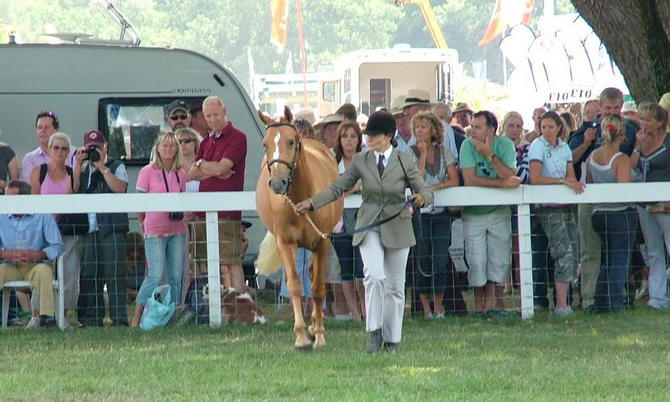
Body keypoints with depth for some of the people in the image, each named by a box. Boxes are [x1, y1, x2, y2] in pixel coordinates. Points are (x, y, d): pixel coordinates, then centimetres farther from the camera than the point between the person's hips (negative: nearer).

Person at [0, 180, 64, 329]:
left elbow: (57, 246, -7)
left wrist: (37, 255, -25)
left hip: (37, 264, -2)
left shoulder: (43, 215, -2)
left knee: (43, 271, -36)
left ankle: (40, 315, -32)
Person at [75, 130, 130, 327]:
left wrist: (102, 167, -9)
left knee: (114, 274, -8)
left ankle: (119, 318, -8)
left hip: (111, 229, -4)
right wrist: (78, 166, 1)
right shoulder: (82, 169, 19)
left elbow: (120, 188, -11)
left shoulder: (116, 166, 8)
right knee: (88, 275, 3)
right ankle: (92, 318, 8)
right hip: (88, 230, 4)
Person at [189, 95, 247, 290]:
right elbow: (192, 174, 11)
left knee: (231, 263, -9)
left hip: (228, 211, -7)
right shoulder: (207, 141, 19)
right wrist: (215, 172, -7)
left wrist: (201, 164, 3)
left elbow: (221, 167, -15)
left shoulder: (237, 138, -5)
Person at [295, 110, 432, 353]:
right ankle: (375, 333, -13)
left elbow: (425, 192, -1)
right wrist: (312, 203, -2)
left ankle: (391, 338, 18)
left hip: (397, 227, 0)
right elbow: (338, 188, 8)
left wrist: (421, 198, -25)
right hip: (369, 226, 0)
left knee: (395, 285, 6)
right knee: (374, 275, -20)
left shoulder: (404, 162, -3)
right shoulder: (361, 161, 2)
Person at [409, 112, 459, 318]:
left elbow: (454, 180, 1)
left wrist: (434, 187, -13)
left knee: (440, 261, -3)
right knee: (423, 261, -2)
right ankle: (426, 308, 4)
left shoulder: (444, 152, 9)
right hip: (419, 213, -2)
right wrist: (423, 154, -10)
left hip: (441, 213, 2)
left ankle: (438, 307, 5)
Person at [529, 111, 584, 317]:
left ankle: (563, 301, 8)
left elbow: (571, 178, 11)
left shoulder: (564, 147, 12)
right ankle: (561, 305, -17)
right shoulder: (537, 146, -6)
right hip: (549, 207, -6)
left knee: (573, 253, 1)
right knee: (564, 253, -16)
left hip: (567, 205, 6)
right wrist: (563, 181, -21)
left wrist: (573, 183, -12)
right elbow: (535, 178, -17)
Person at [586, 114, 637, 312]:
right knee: (621, 259, 1)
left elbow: (589, 184, 13)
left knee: (609, 259, 16)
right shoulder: (621, 160, -16)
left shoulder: (592, 156, 4)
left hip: (599, 213, 6)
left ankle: (600, 301, 12)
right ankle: (616, 301, -4)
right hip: (621, 213, -6)